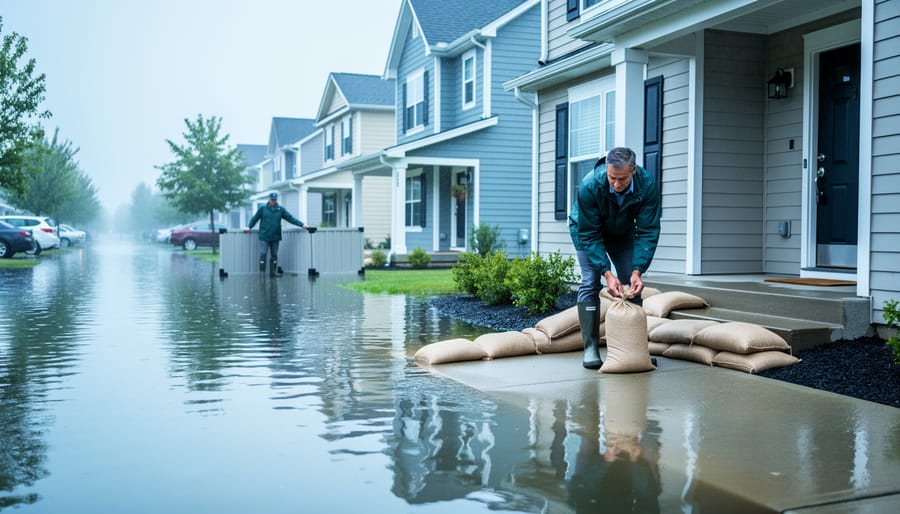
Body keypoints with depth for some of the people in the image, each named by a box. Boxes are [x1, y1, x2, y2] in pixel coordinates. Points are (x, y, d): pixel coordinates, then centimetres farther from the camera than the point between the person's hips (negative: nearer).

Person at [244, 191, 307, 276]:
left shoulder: (281, 209, 5)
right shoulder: (262, 208, 2)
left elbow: (291, 218, 2)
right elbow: (255, 218, 5)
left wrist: (302, 224, -6)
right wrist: (249, 226, -7)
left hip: (275, 237, 2)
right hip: (264, 237, -2)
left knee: (274, 255, 8)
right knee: (263, 254, -7)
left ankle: (273, 272, 15)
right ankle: (262, 272, -2)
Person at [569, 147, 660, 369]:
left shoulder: (647, 185, -31)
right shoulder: (590, 186, -38)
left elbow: (648, 232, -25)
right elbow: (589, 234, -31)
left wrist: (637, 271, -34)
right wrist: (607, 273, -37)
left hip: (623, 233, 3)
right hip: (586, 229, -3)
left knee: (632, 284, -4)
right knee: (591, 282, -15)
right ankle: (590, 350, -11)